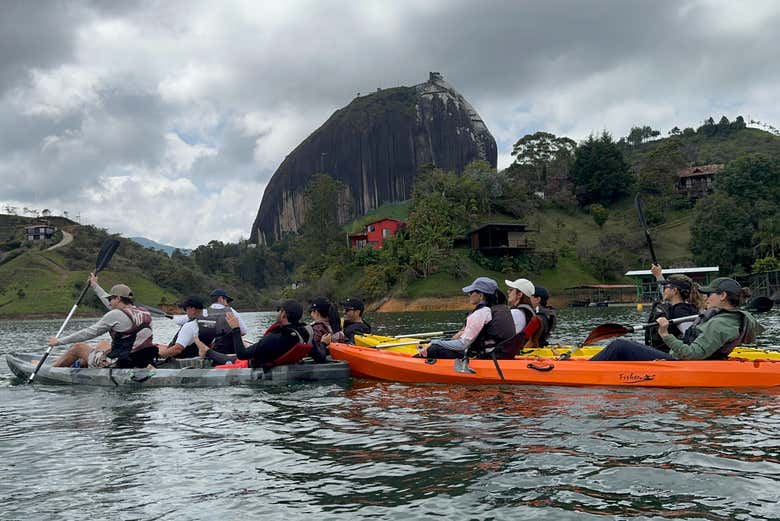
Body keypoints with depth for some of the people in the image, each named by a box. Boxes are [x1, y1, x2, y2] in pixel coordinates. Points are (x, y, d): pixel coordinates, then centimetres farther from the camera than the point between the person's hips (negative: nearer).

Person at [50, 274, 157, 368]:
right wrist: (95, 286, 32)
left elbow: (89, 333, -8)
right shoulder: (146, 314, 5)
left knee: (78, 347, 15)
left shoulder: (115, 315, -16)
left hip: (117, 365, -7)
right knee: (103, 343, 31)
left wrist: (60, 341, 4)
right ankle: (80, 363, 49)